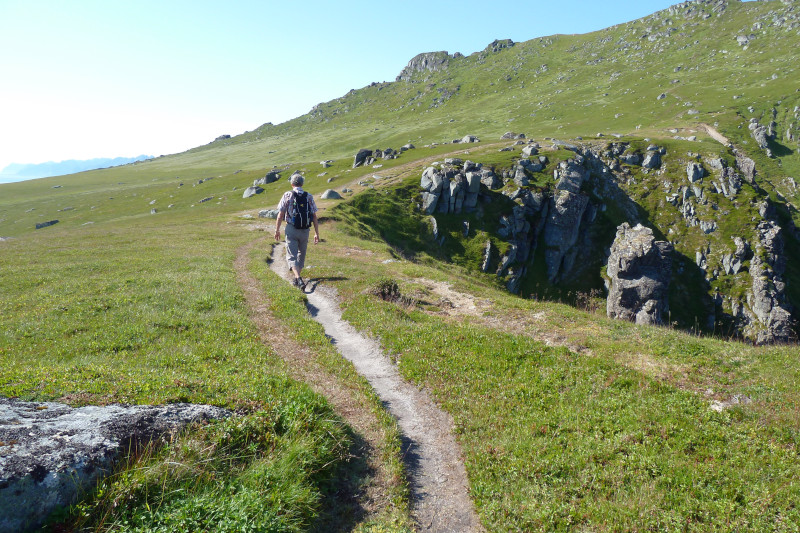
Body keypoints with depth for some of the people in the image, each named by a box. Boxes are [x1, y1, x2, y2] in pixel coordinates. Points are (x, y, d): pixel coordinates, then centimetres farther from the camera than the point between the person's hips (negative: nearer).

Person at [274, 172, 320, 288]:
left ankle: (298, 279, -21)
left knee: (292, 256, 0)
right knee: (301, 254, 20)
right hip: (305, 231, 3)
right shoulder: (309, 196, 0)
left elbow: (281, 214, -6)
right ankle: (297, 278, 29)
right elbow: (314, 217, 0)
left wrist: (277, 230, 4)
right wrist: (317, 233, 5)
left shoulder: (287, 195, -5)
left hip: (291, 229, -2)